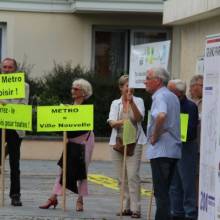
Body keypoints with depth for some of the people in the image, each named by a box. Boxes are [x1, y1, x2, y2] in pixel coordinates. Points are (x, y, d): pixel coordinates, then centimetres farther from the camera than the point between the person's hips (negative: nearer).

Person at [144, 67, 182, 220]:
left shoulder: (160, 96, -13)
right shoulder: (172, 96, 18)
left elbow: (161, 116, -33)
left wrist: (154, 137, -20)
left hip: (161, 150, -9)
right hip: (174, 149, 9)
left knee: (161, 192, -7)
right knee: (164, 190, 15)